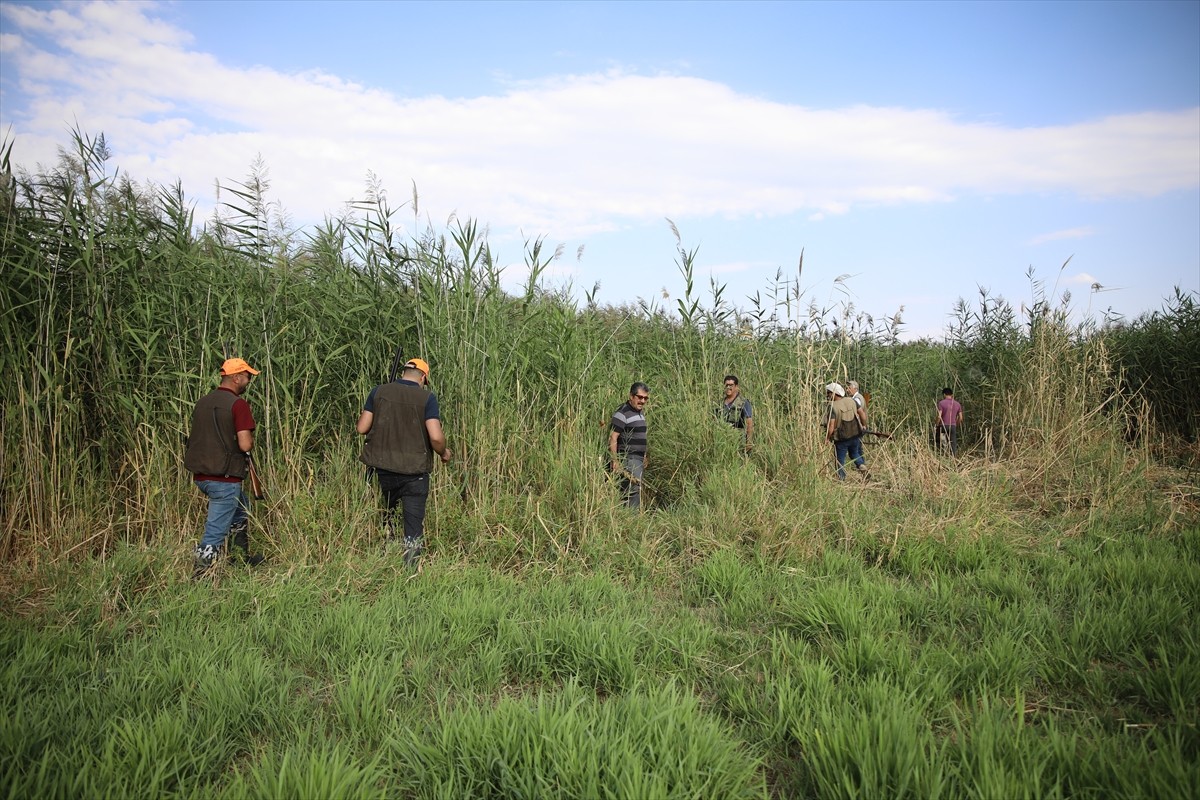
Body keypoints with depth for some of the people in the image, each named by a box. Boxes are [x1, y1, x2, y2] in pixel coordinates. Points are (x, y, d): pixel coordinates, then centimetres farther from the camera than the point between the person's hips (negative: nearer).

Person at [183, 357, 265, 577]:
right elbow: (245, 445, -19)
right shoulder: (238, 404, -14)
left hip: (199, 475, 9)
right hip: (224, 478, -9)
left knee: (241, 507, 28)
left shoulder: (202, 402, 10)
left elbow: (197, 437, 20)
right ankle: (199, 573, 1)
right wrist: (251, 440, 2)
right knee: (215, 532, 0)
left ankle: (243, 558, 36)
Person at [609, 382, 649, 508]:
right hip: (628, 459, -9)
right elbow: (612, 439, -16)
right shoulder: (622, 414, -11)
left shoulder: (641, 412, 17)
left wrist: (644, 457, 20)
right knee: (634, 490, -16)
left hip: (639, 460, 9)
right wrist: (615, 462, -20)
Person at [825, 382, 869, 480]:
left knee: (840, 461, 10)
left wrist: (827, 438, -9)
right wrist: (864, 425, 21)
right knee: (854, 454, 26)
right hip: (855, 435, 5)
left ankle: (841, 480, 12)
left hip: (841, 439, -5)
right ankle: (862, 466, 3)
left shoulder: (833, 407, -19)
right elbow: (862, 413, 5)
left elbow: (831, 426, -23)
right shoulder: (851, 401, -3)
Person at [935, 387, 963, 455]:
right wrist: (956, 426, 19)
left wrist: (936, 426, -4)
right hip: (953, 426, 3)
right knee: (953, 444, 5)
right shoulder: (957, 404, 8)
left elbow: (939, 416, -14)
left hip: (943, 425, -3)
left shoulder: (941, 403, -6)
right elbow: (960, 418, 7)